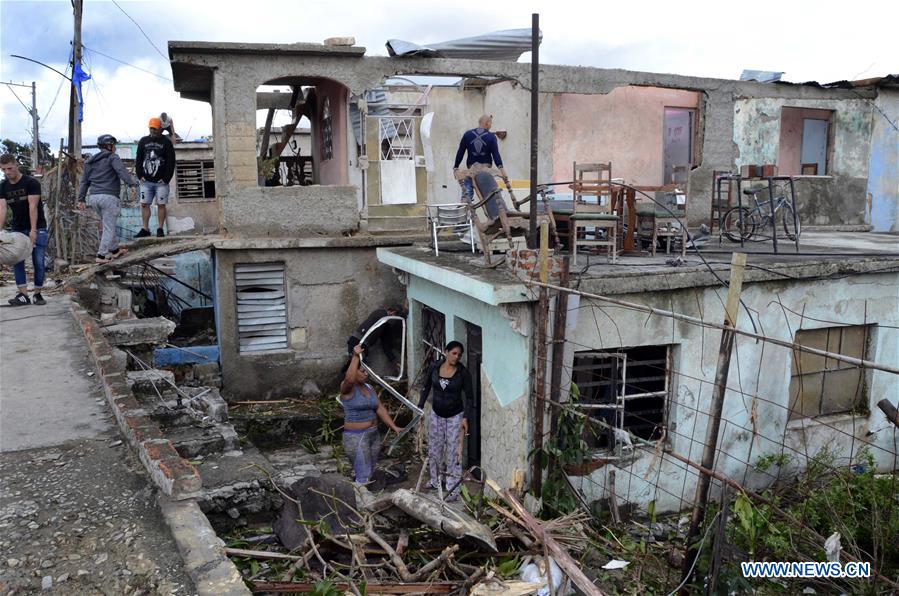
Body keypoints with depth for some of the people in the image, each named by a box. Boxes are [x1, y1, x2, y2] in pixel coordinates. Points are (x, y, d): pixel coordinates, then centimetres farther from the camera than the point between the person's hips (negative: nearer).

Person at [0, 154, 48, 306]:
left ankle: (37, 294, 5)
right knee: (17, 261, -2)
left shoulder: (31, 183, -12)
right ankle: (23, 295, -1)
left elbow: (32, 207, -18)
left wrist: (33, 230, -24)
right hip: (18, 229, 5)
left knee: (38, 262, -3)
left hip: (37, 228, -5)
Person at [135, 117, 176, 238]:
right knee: (144, 204, 2)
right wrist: (140, 176, 3)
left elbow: (171, 162, -3)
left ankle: (160, 229, 5)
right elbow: (138, 160, 13)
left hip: (161, 182, -3)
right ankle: (145, 229, 7)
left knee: (161, 205, -2)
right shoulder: (143, 141, 11)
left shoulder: (166, 143, 0)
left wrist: (166, 179, -10)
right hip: (146, 181, 4)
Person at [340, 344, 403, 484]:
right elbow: (350, 379, -35)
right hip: (356, 437, -8)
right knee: (363, 477, -8)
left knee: (371, 473, 14)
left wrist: (394, 427, 4)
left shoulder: (369, 388, 12)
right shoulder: (347, 388, -11)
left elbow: (380, 409, 11)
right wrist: (355, 356, -32)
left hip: (373, 435, 8)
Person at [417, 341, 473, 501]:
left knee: (453, 452, -2)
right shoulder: (434, 367, -8)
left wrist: (466, 418, -17)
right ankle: (437, 478, 37)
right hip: (436, 414, 4)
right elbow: (426, 388, 5)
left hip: (455, 416, -4)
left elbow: (469, 396, -10)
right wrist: (420, 407, 0)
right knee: (434, 449, 15)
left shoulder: (463, 372, -15)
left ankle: (453, 489, 6)